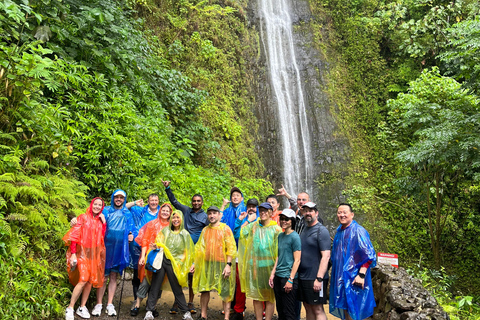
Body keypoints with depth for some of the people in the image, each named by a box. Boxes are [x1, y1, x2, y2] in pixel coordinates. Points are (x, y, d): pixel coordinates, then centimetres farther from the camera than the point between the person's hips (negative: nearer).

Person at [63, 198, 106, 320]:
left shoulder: (100, 220, 13)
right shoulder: (83, 217, 1)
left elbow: (103, 238, 5)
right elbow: (74, 235, -5)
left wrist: (104, 223, -2)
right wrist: (73, 253, -12)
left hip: (95, 253, 5)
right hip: (82, 251, -5)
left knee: (91, 280, 3)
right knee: (84, 279, -17)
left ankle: (82, 307, 15)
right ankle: (70, 308, -5)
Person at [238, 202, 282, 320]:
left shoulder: (276, 229, -1)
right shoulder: (253, 226, 9)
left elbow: (279, 250, -3)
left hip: (269, 266, -3)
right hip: (254, 265, 3)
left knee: (269, 296, 2)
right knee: (256, 296, 8)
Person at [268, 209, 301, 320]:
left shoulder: (295, 237, -10)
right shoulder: (280, 236, 11)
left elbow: (297, 260, -13)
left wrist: (290, 280, -16)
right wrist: (272, 274, 12)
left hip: (288, 277, -7)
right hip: (278, 277, 7)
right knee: (280, 310, 15)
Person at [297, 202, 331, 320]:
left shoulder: (321, 231, -10)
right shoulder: (304, 230, 14)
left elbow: (326, 256, -17)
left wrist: (319, 278, -22)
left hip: (315, 278, -7)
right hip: (302, 277, 8)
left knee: (318, 310, -2)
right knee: (308, 308, 13)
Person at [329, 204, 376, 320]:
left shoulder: (358, 231, -13)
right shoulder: (339, 231, 11)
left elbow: (369, 255, -18)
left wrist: (361, 275, -25)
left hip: (353, 279, -7)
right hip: (340, 278, 7)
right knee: (344, 310, 13)